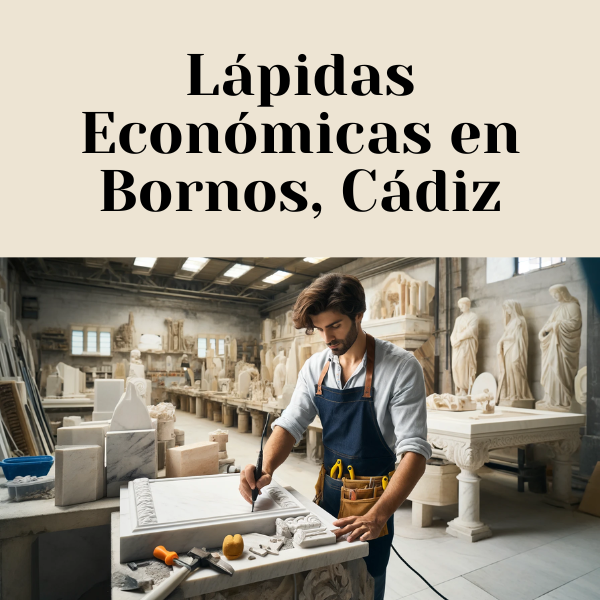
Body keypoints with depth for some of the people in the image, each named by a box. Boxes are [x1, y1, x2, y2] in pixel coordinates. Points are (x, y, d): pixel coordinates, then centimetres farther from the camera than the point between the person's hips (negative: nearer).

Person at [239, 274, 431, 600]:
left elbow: (414, 451, -24)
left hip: (369, 504, -5)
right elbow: (291, 425, -1)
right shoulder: (315, 367, -4)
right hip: (328, 491, 5)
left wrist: (377, 516, -34)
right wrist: (265, 469, -20)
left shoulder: (401, 367, -21)